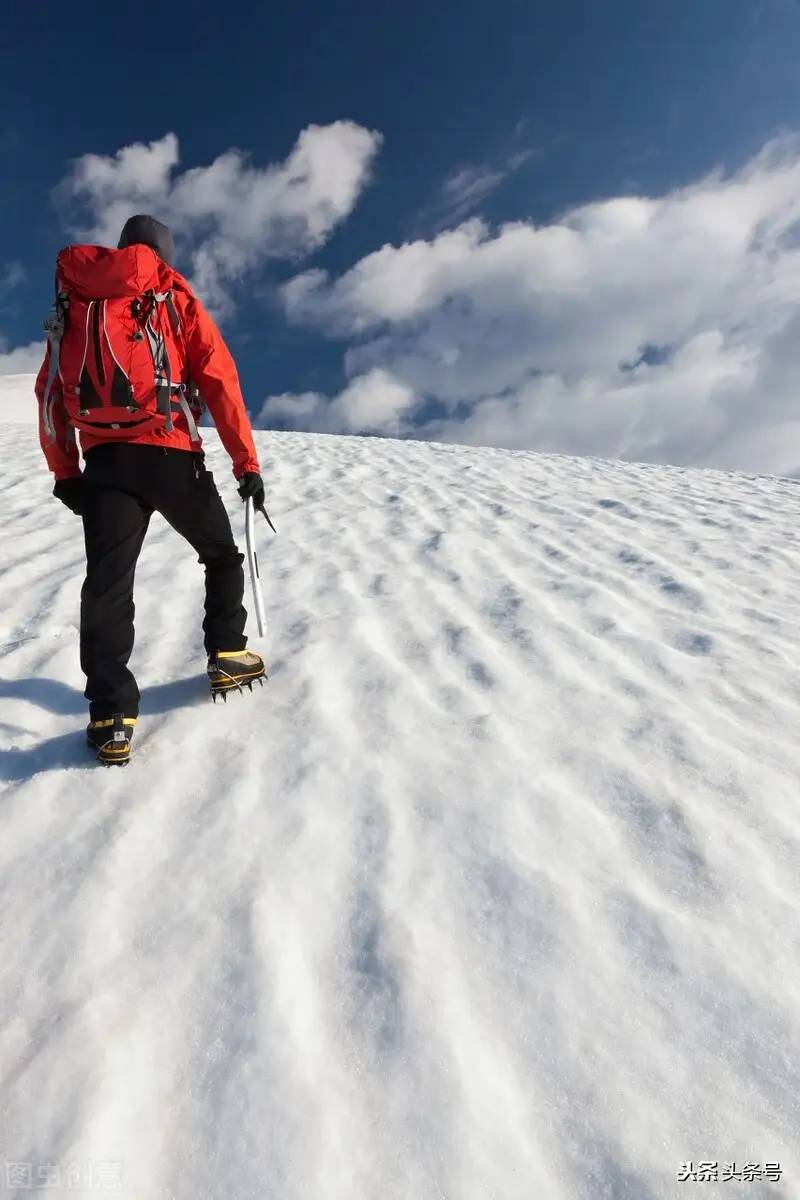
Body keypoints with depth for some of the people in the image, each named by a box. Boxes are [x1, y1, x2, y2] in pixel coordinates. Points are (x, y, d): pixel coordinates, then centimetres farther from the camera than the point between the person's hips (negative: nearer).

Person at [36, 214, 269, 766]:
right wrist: (247, 463, 2)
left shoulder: (73, 299, 19)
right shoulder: (175, 296, 9)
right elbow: (221, 383, 1)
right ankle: (228, 656, 20)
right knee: (222, 554, 19)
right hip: (171, 457, -2)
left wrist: (65, 473, 18)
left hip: (105, 461, 3)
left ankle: (112, 713, -5)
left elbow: (50, 391, 15)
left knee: (107, 585, 0)